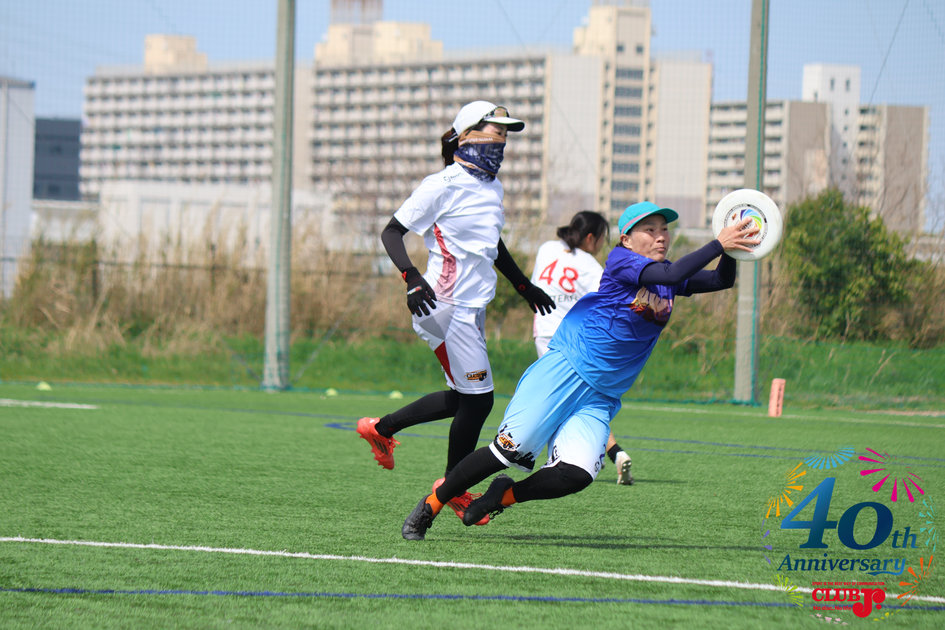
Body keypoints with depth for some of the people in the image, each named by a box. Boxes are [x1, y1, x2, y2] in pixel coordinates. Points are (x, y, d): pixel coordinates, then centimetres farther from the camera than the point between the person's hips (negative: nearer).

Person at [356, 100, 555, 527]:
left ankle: (380, 429, 31)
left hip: (473, 308, 9)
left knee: (463, 398, 14)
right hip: (447, 305, -9)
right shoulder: (443, 185, -12)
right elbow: (392, 232, -10)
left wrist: (523, 286, 35)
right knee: (477, 399, -6)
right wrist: (412, 278, -25)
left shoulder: (492, 187, 13)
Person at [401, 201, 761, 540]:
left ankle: (504, 495, 8)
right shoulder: (621, 260, -8)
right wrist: (718, 244, -24)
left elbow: (721, 281, 10)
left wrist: (731, 251, -10)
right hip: (563, 372, -6)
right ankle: (430, 505, 3)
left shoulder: (668, 278, 14)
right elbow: (671, 274, -23)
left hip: (601, 397, 6)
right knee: (511, 449, -15)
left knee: (578, 475, -18)